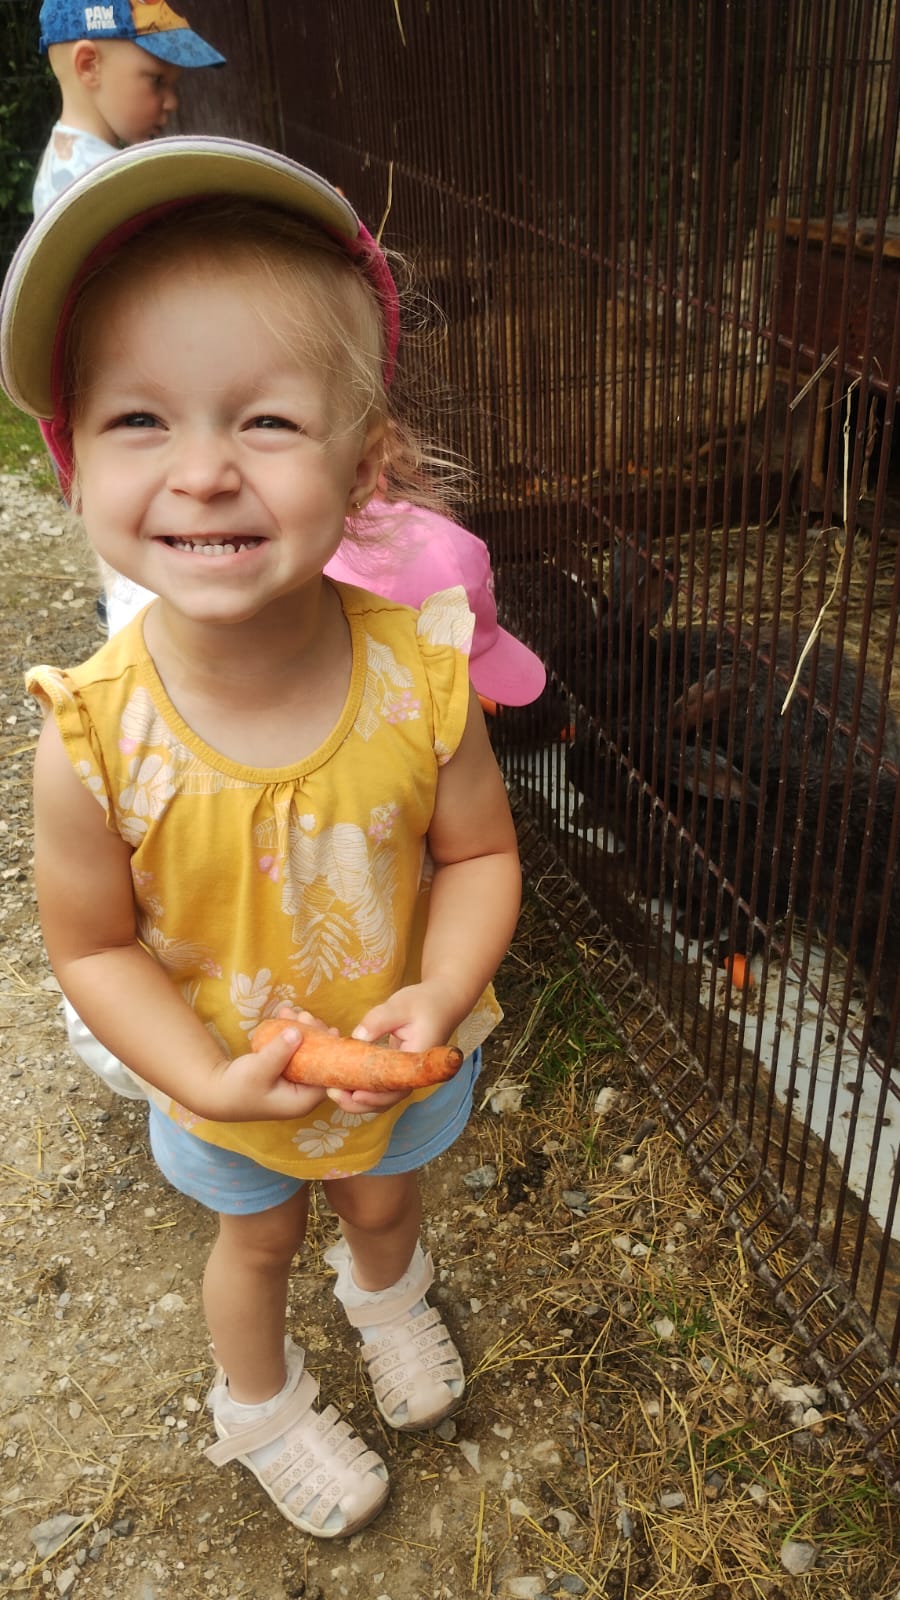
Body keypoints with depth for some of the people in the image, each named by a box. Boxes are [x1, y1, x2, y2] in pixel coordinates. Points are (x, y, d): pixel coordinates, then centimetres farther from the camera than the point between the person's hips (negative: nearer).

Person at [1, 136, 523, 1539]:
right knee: (258, 1236, 29)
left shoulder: (420, 670, -30)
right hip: (230, 1084, -1)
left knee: (385, 1196, 33)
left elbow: (478, 853, -15)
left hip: (400, 1055, 2)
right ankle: (259, 1405, 64)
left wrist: (440, 997, -30)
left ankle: (386, 1293, 72)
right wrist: (208, 1080, -28)